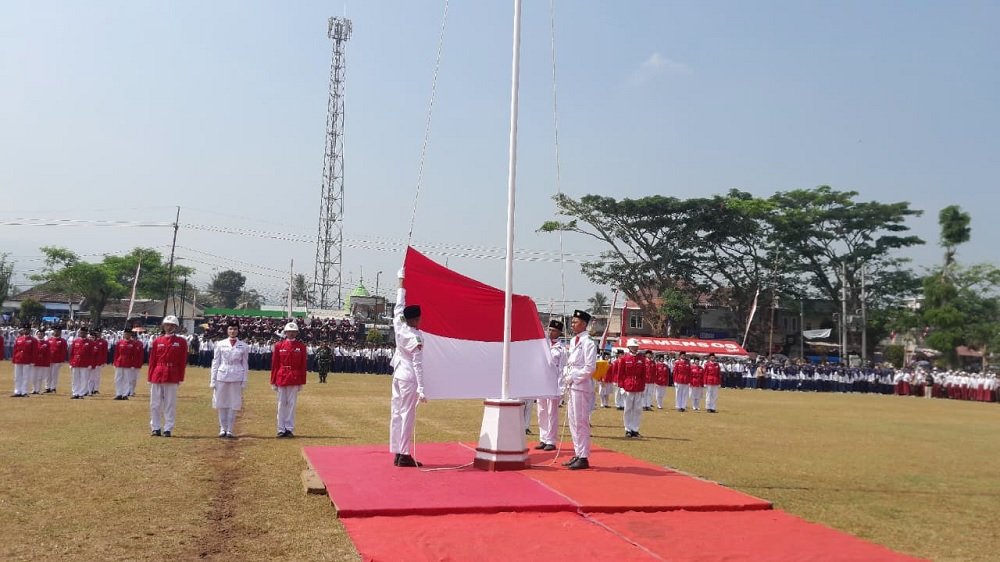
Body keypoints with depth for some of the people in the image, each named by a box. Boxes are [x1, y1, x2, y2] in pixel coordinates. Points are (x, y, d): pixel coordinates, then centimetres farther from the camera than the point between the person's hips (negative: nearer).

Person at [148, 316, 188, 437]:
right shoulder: (157, 341, 8)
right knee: (155, 404, 6)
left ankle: (168, 429, 8)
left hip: (172, 377, -2)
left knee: (170, 404, 2)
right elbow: (152, 360, 7)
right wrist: (150, 377, 2)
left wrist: (180, 378, -4)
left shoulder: (181, 342, 2)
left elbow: (183, 361, 0)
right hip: (157, 375, 2)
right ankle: (155, 428, 14)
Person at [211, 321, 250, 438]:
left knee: (233, 404, 1)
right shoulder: (220, 344, 4)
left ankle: (229, 430, 7)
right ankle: (223, 428, 16)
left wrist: (244, 381, 2)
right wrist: (212, 380, 1)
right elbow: (215, 362, 5)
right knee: (221, 403, 5)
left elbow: (245, 365, 6)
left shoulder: (243, 346, 3)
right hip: (222, 377, 1)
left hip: (236, 378, 0)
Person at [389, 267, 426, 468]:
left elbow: (399, 307, 14)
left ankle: (397, 452, 14)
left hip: (398, 375, 7)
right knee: (407, 415, -4)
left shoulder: (399, 327, 1)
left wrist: (401, 281, 24)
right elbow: (418, 364, -17)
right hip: (409, 377, -7)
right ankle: (404, 455, -3)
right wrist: (421, 388, -18)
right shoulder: (416, 338, -15)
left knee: (397, 413, 9)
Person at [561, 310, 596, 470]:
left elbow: (590, 367, -17)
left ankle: (583, 458, 0)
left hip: (581, 386, -9)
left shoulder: (588, 343, -12)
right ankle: (578, 454, 23)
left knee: (581, 422, -6)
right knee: (573, 421, 14)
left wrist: (573, 378, -14)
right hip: (572, 386, 9)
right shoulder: (573, 341, 14)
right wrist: (567, 376, 6)